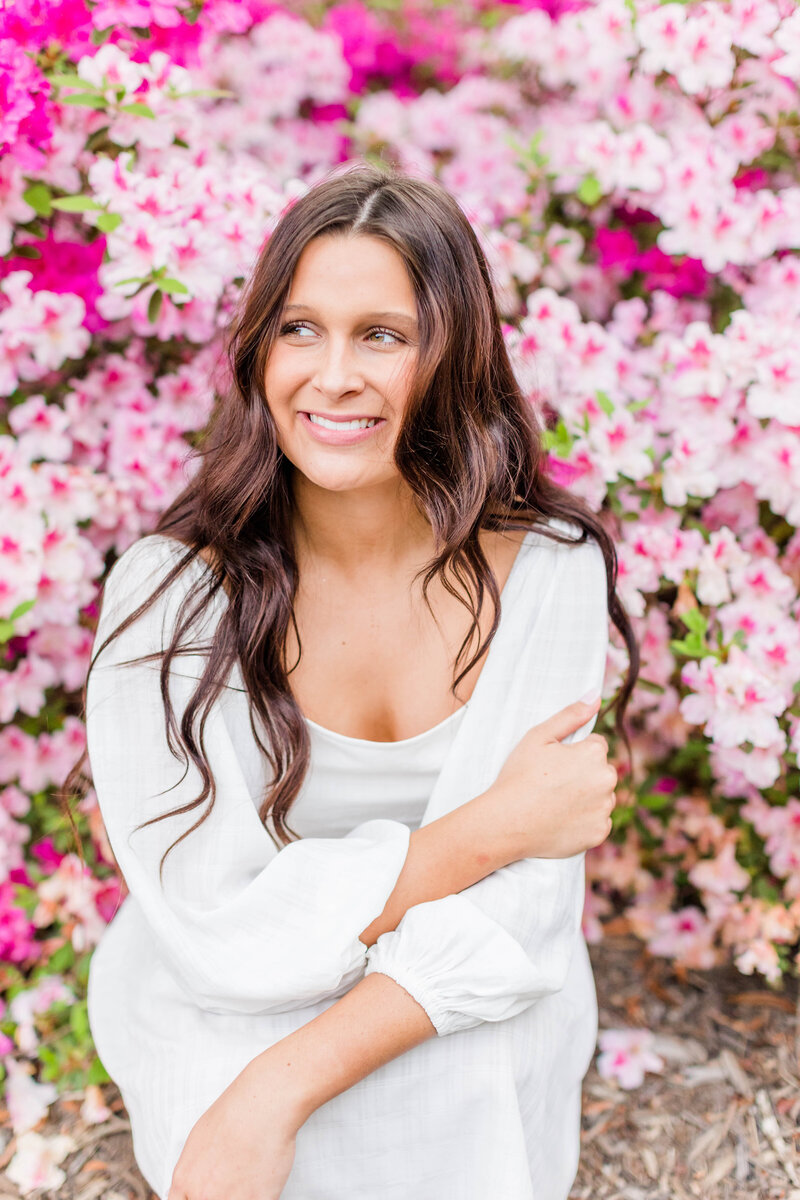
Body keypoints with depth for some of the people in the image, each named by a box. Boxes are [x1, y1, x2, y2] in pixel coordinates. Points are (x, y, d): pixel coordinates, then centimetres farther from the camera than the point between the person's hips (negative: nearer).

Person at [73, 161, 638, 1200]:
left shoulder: (547, 571, -17)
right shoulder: (169, 593, -19)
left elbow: (513, 928, -20)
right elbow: (222, 935, -24)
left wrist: (282, 1088, -29)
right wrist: (493, 828, -24)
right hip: (225, 1063, -1)